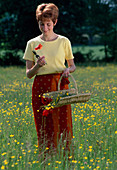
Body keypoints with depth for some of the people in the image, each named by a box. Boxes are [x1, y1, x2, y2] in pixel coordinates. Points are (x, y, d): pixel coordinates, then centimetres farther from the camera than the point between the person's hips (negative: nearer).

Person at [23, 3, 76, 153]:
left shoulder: (64, 41, 4)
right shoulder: (32, 43, 5)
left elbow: (72, 65, 13)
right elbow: (28, 74, 6)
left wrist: (68, 69, -10)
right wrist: (37, 65, -14)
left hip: (60, 86, 0)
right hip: (40, 87, 1)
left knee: (63, 125, -5)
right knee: (44, 128, -2)